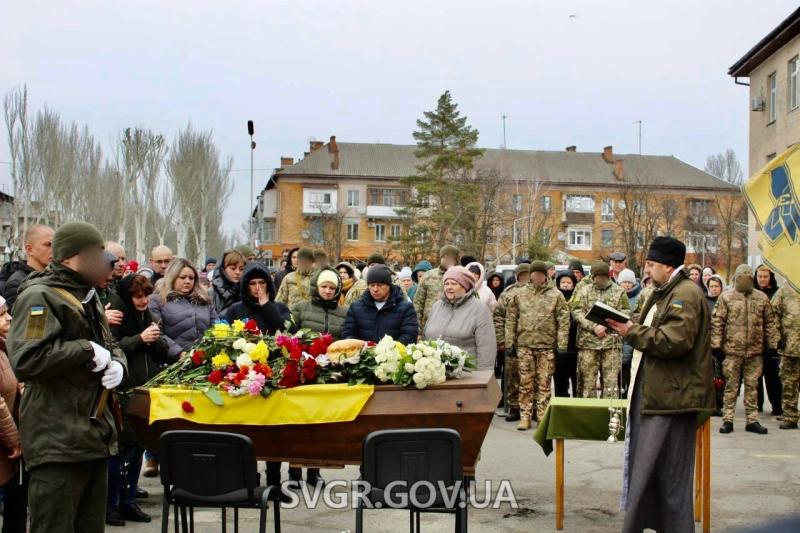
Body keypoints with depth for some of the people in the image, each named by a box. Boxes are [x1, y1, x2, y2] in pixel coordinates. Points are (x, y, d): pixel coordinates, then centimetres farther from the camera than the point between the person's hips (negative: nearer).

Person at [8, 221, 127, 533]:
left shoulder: (87, 298, 20)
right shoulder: (40, 296, -11)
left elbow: (110, 347, 27)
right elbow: (25, 360, -24)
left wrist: (116, 364, 3)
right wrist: (87, 350, -17)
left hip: (93, 435, 9)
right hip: (58, 440, -9)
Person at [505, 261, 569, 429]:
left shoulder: (556, 295, 4)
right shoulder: (519, 295, 9)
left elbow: (564, 320, 1)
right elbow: (511, 320, 9)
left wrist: (562, 345, -5)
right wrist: (509, 343, 2)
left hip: (547, 346, -1)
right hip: (524, 345, 1)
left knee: (544, 383, 2)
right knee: (525, 383, 3)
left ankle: (543, 416, 9)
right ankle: (525, 416, 9)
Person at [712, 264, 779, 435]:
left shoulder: (762, 298, 8)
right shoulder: (726, 297, 0)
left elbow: (770, 323, 12)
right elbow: (717, 322, -2)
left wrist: (773, 344, 8)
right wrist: (716, 344, -6)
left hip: (755, 350, 2)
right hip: (732, 350, -2)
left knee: (752, 386, 8)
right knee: (731, 386, 3)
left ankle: (752, 420, 16)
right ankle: (727, 419, 9)